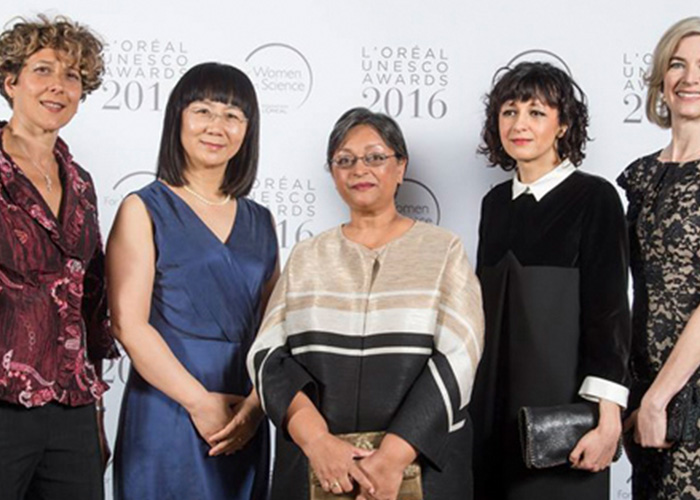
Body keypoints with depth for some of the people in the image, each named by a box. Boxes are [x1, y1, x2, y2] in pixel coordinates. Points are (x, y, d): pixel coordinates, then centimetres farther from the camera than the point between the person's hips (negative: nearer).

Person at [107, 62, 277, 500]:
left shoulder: (260, 222, 12)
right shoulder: (145, 210, -1)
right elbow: (129, 324, -9)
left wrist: (257, 403, -7)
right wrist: (200, 401, -13)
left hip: (244, 427, 4)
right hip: (167, 415, -4)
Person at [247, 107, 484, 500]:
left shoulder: (443, 250, 1)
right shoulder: (307, 257, 8)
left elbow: (457, 358, -8)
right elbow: (268, 353, -1)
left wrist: (394, 457, -18)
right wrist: (317, 439, -17)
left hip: (420, 461, -2)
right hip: (314, 466, 2)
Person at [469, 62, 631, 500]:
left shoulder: (594, 197, -7)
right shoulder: (496, 202, 10)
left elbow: (609, 310, -12)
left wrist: (607, 417, -18)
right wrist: (470, 394, 14)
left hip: (561, 396, -5)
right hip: (494, 398, 5)